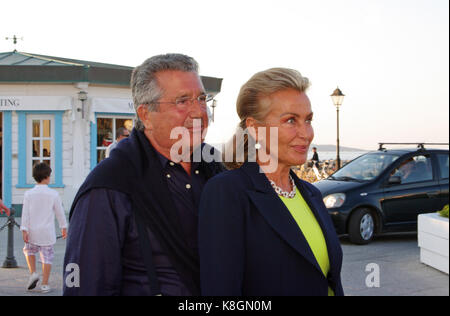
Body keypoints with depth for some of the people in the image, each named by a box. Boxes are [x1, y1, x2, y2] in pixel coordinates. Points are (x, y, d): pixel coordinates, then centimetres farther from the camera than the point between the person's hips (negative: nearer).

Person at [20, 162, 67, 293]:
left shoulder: (29, 194, -5)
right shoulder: (53, 194, -7)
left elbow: (25, 214, -7)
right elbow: (59, 212, 1)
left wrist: (24, 231, -5)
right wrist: (64, 227, 13)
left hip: (32, 232, 1)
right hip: (47, 233, -1)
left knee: (29, 250, 26)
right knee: (47, 257, 7)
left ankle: (33, 273, 9)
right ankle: (45, 285, 7)